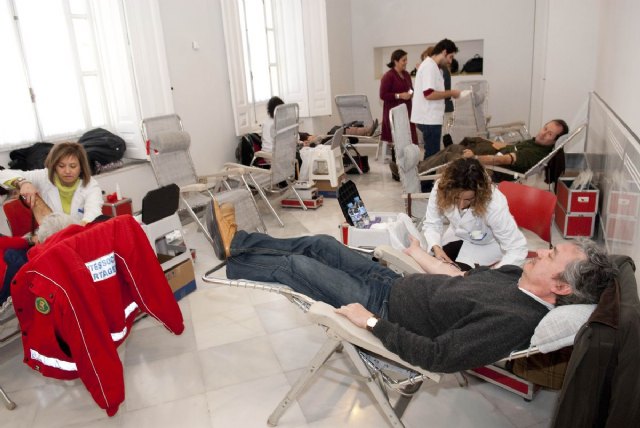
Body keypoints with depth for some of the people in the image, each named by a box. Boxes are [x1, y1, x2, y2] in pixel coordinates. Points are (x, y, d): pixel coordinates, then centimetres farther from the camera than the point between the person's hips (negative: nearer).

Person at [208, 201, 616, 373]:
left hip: (383, 305, -8)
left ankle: (231, 263, 30)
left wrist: (370, 322, -26)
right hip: (398, 281, 8)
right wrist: (424, 257, 20)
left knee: (294, 265, 0)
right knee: (321, 243, 11)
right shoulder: (519, 274, -4)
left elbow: (437, 357, -31)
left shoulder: (514, 320, -31)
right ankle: (238, 242, 31)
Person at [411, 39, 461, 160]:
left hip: (430, 118, 10)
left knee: (432, 153, 15)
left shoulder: (433, 66, 17)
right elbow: (429, 94, -23)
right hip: (429, 119, -10)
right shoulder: (429, 66, -14)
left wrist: (448, 93, 11)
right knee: (432, 154, -5)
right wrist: (450, 93, -13)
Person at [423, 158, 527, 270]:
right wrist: (435, 247, -35)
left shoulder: (494, 204, -39)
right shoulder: (440, 189, -30)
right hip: (457, 235, 3)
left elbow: (517, 248, -34)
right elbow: (431, 224, -16)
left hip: (487, 245, -3)